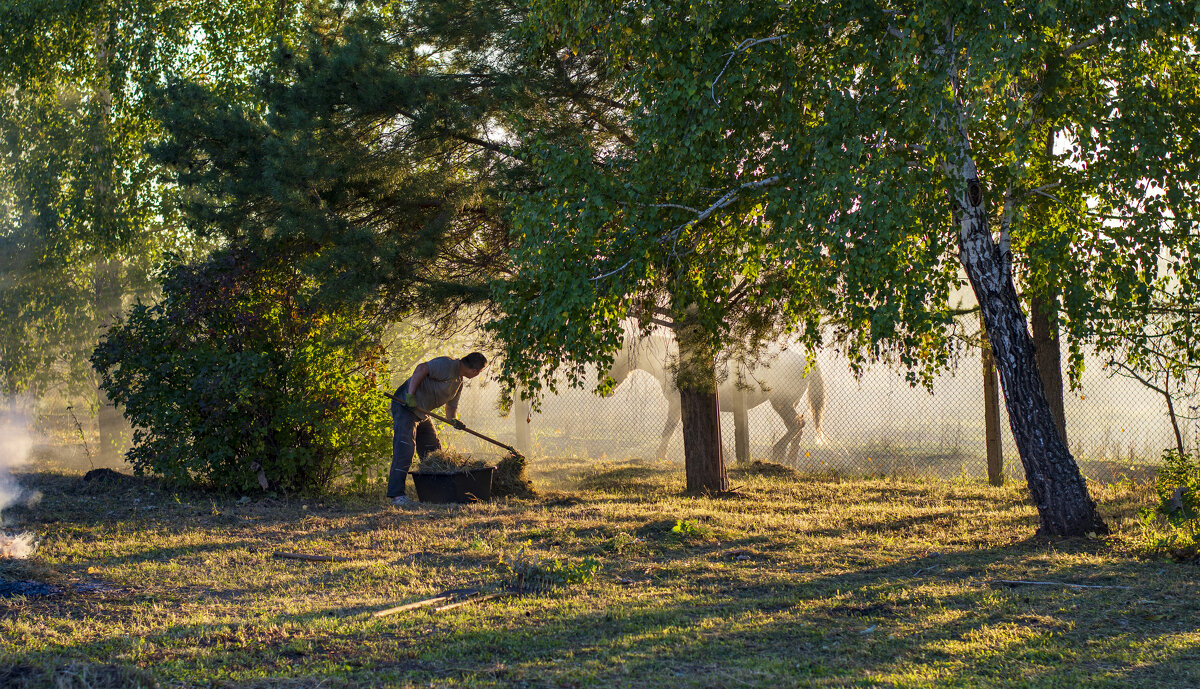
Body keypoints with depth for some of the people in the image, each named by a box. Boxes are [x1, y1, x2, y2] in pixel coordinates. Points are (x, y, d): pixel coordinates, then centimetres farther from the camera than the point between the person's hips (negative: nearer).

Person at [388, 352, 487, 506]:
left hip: (421, 413, 10)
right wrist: (411, 395, -28)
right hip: (404, 405, -10)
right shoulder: (448, 365, -14)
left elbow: (451, 407, 18)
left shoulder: (459, 383, 16)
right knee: (405, 447, -18)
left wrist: (453, 420, -5)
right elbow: (421, 369, -23)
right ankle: (396, 495, -22)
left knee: (433, 451, 12)